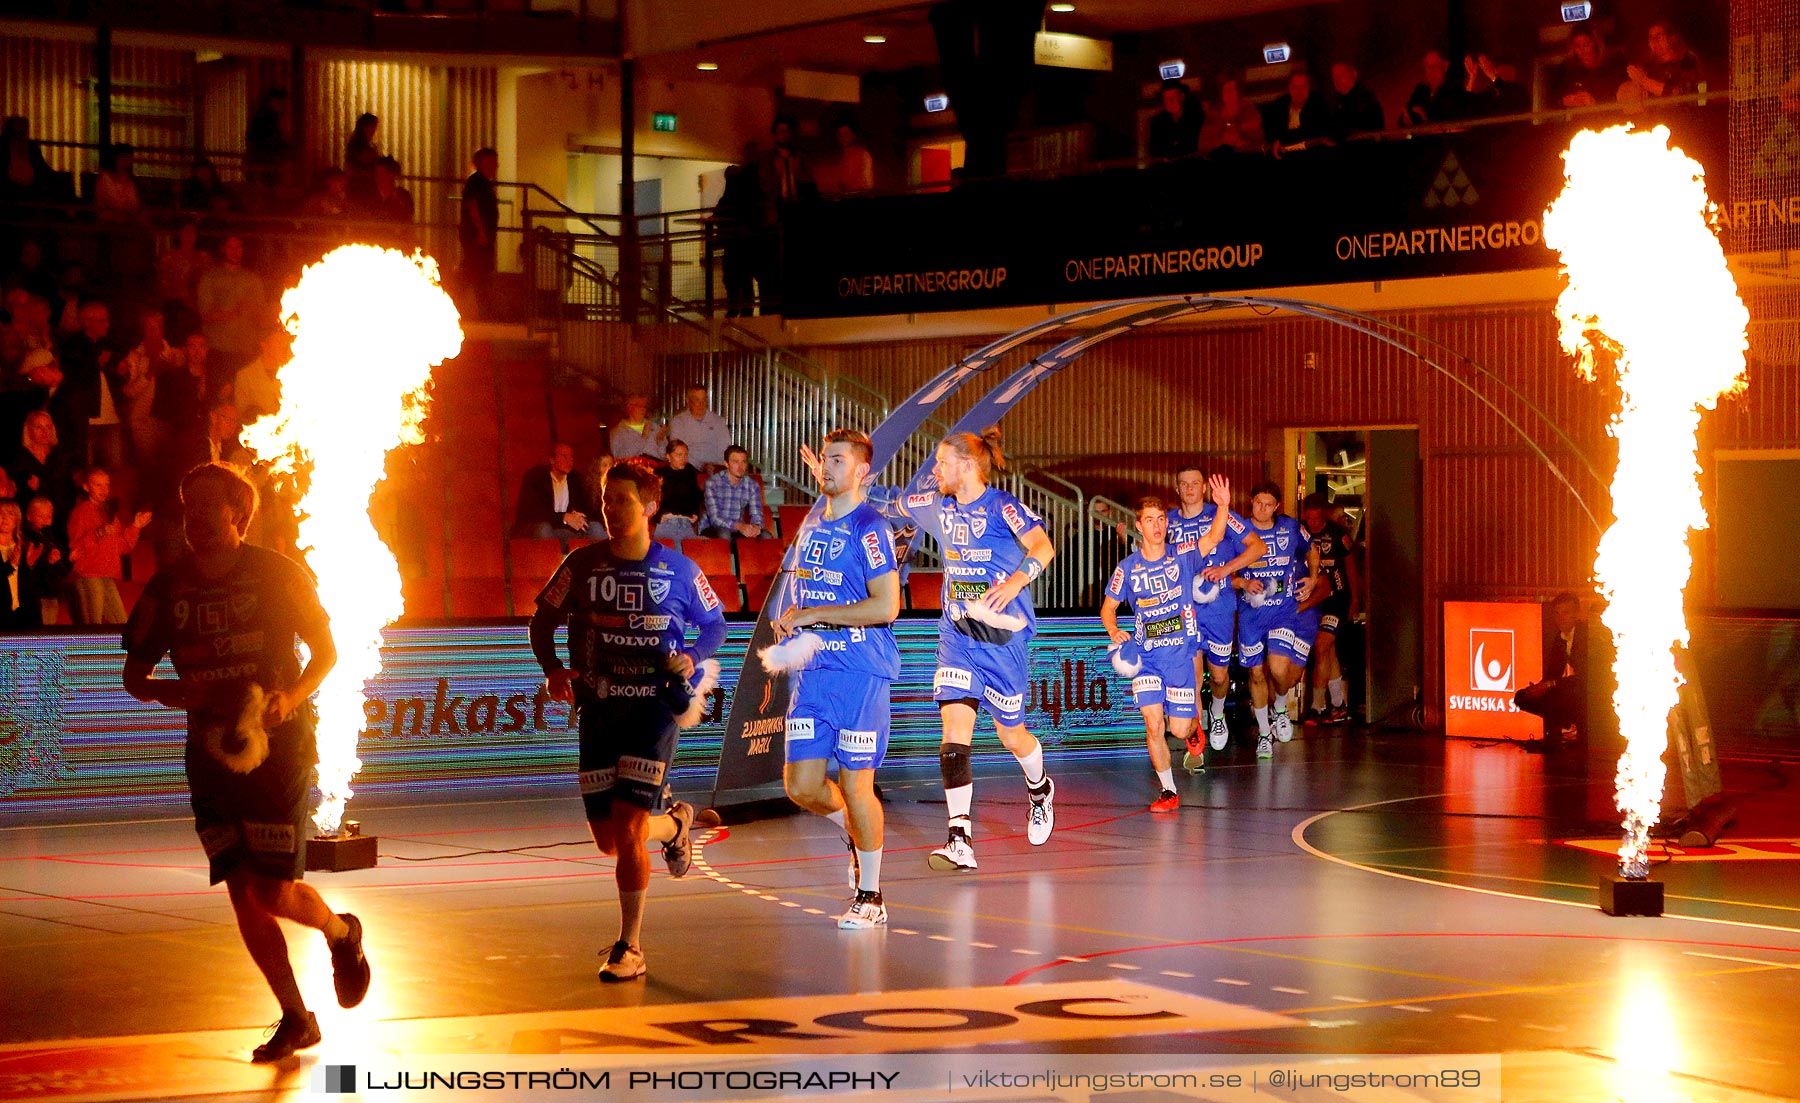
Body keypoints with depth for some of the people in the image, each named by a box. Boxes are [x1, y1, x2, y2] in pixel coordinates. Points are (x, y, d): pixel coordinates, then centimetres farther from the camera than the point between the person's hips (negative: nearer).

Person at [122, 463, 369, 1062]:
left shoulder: (277, 574, -5)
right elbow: (134, 675, 10)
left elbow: (326, 649, 2)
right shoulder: (168, 587, 3)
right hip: (211, 755, 4)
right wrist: (171, 691, -12)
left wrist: (292, 697, -17)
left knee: (273, 891, -11)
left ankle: (342, 933, 23)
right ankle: (295, 1018, 17)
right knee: (243, 896, 2)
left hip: (279, 748, -4)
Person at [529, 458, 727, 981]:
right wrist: (552, 669, -8)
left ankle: (630, 948, -2)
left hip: (654, 707, -3)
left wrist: (692, 657, -9)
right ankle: (673, 823, 40)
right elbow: (543, 620, 10)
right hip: (597, 708, 3)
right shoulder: (583, 565, 1)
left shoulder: (679, 571, -3)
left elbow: (715, 626, 11)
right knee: (607, 839, 5)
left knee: (628, 828, -16)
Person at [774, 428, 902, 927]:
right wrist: (789, 623, 8)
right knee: (801, 785, 2)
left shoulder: (869, 529, -10)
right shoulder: (812, 528, 15)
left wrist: (814, 614, -16)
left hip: (860, 674, -7)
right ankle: (857, 832, 32)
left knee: (855, 785, -4)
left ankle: (869, 897, 9)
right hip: (811, 672, 7)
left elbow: (886, 607, -18)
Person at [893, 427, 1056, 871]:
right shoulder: (938, 506, 7)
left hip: (1003, 637, -4)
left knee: (1010, 734, 11)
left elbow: (1043, 547, -26)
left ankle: (1040, 789, 46)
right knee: (955, 730, -13)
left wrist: (1016, 581, -43)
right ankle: (960, 841, -19)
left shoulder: (1001, 505, -12)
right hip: (956, 637, 4)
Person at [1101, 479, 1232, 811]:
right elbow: (1108, 606, 10)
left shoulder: (1182, 559, -3)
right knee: (1153, 725, -13)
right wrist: (1114, 630, -10)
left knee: (1179, 730, 0)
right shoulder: (1128, 568, -1)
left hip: (1181, 654, 0)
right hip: (1145, 656, 0)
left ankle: (1194, 726, 39)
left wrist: (1222, 507, -36)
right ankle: (1168, 792, 3)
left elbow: (1213, 538, -19)